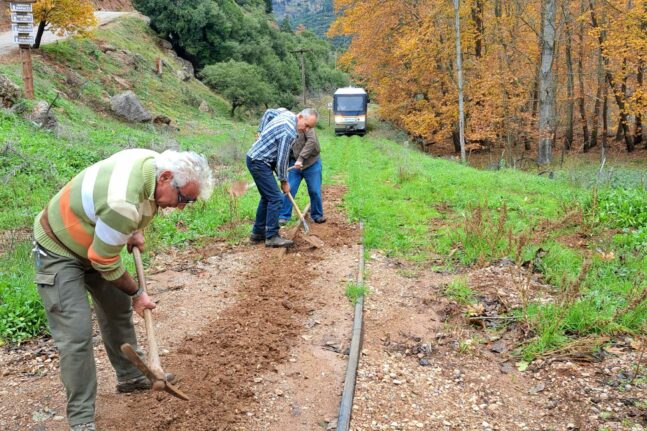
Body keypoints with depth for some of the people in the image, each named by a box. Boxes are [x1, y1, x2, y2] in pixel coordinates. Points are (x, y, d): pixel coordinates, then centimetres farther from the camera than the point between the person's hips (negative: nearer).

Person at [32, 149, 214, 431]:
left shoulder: (155, 163, -14)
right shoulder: (123, 203, -40)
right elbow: (104, 262, -26)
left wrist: (135, 231, 1)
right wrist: (136, 294, -11)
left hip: (95, 242, 9)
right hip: (58, 250, -9)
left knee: (118, 309, 17)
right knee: (76, 334, -13)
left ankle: (130, 377, 36)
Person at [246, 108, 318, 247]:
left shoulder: (287, 114, 5)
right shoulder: (289, 131, -24)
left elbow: (269, 112, 25)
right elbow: (282, 159, -19)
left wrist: (262, 133, 26)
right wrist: (284, 181, -6)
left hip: (256, 159, 10)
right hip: (259, 162, -10)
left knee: (267, 197, 16)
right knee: (276, 198, -10)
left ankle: (258, 233, 21)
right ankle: (272, 237, -6)